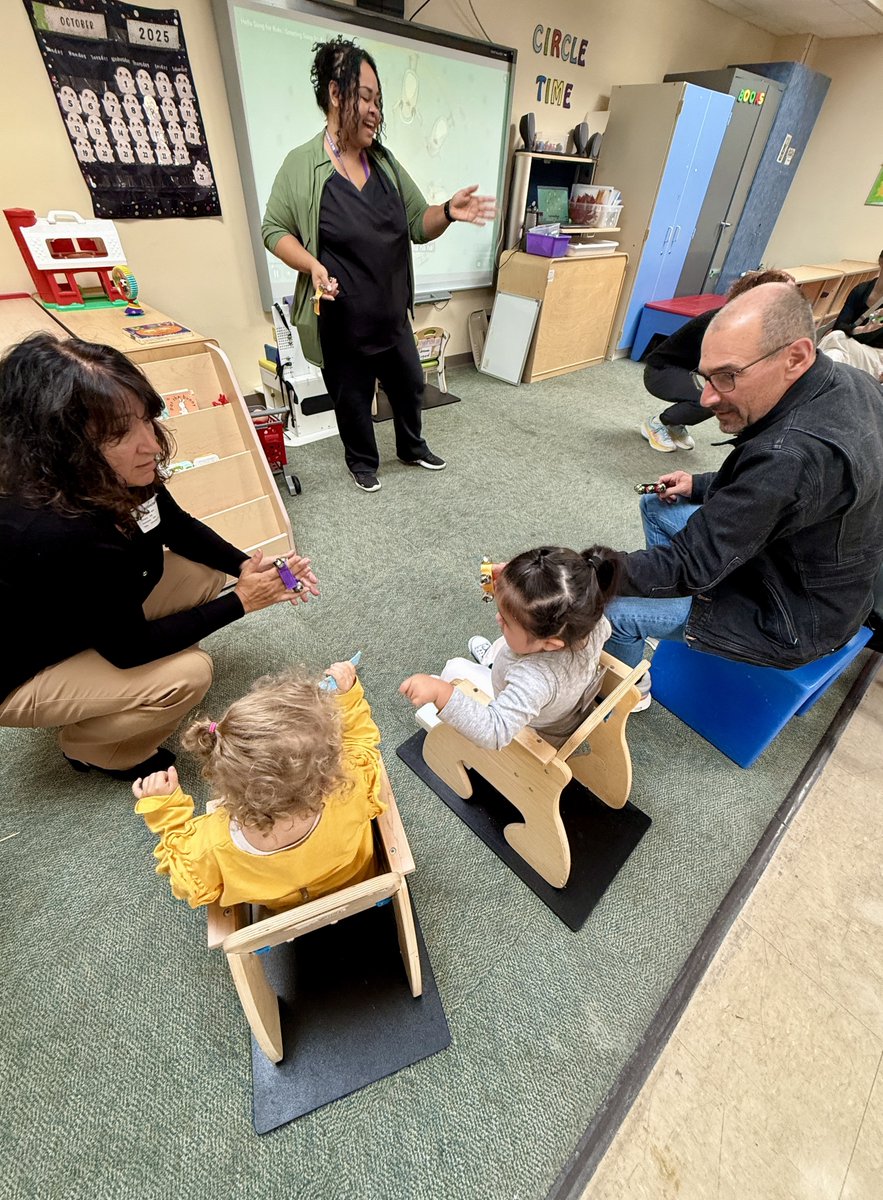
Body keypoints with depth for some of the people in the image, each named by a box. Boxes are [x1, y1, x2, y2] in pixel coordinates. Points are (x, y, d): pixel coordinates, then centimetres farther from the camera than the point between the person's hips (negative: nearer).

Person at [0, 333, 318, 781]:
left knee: (206, 570, -2)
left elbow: (177, 527, 0)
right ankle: (88, 748, 8)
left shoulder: (115, 477, -19)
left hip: (87, 616, 7)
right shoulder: (57, 535, -40)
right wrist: (241, 601, -26)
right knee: (187, 674, -24)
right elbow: (130, 647, -29)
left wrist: (246, 566, -15)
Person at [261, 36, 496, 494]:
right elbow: (274, 229, -5)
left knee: (409, 385, 17)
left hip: (393, 315, 5)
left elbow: (418, 225, 9)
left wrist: (448, 212, -11)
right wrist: (312, 265, -22)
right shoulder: (302, 164, -7)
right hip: (341, 324, -5)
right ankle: (363, 461, 32)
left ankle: (412, 447, 41)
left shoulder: (386, 163, 8)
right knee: (353, 400, 8)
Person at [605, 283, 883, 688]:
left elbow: (689, 567, -33)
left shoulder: (793, 453, -37)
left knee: (611, 607, -15)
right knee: (657, 505, 15)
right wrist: (701, 486, -1)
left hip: (796, 621, -9)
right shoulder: (845, 381, -7)